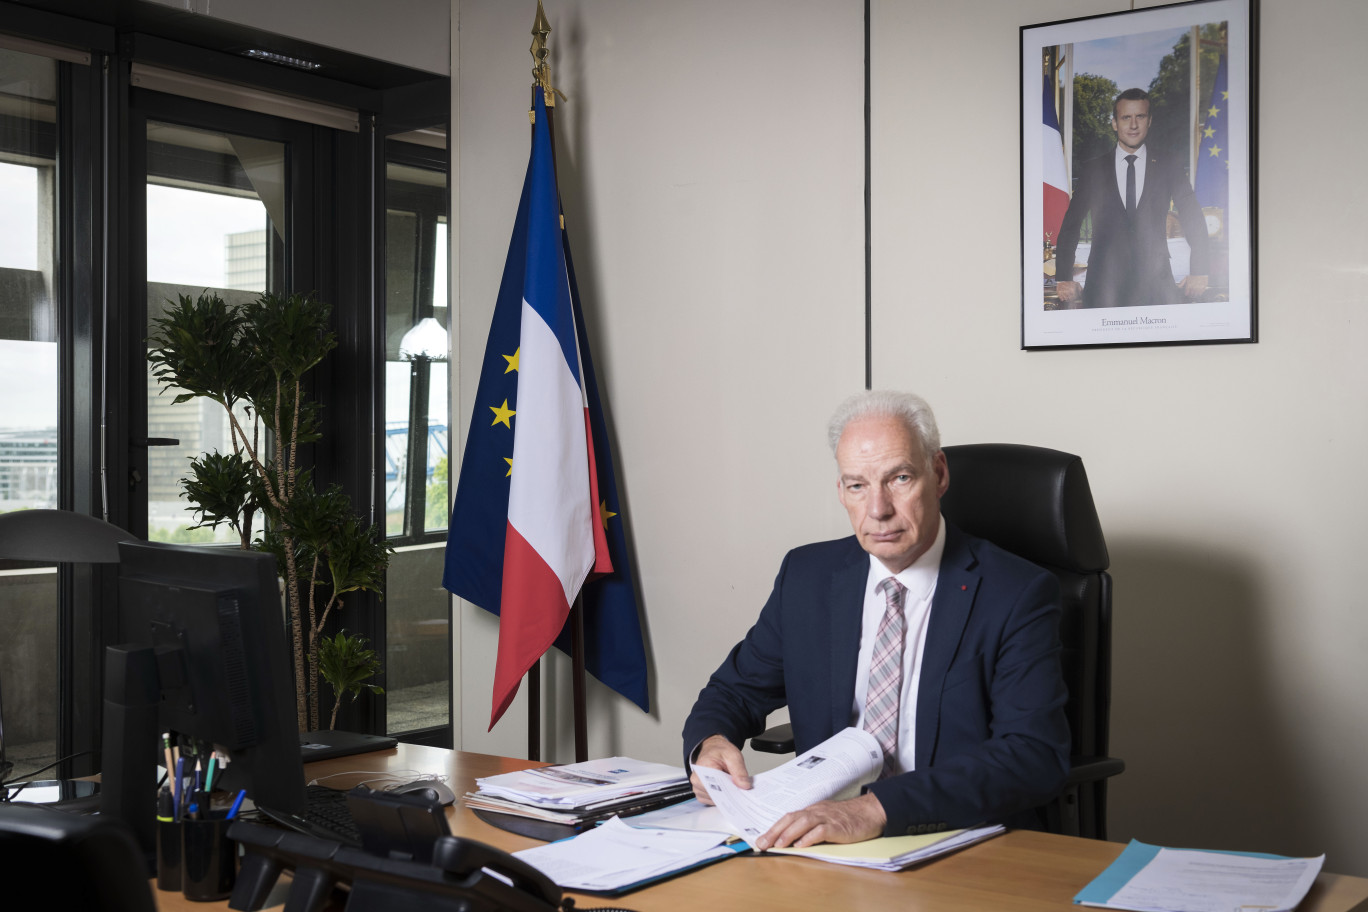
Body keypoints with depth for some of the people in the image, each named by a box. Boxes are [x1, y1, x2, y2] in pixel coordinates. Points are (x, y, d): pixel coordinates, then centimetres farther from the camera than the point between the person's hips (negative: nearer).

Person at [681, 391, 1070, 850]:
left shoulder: (1018, 595, -8)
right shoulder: (806, 576, 7)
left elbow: (1037, 756, -19)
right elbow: (734, 692, 16)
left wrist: (878, 808, -32)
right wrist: (710, 743, -10)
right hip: (824, 842, 3)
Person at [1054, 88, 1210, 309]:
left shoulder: (1168, 167, 10)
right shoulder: (1092, 170, 9)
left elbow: (1193, 218, 11)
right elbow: (1070, 226, 9)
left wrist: (1199, 272, 3)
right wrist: (1063, 278, 1)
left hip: (1156, 283, 1)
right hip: (1105, 281, -1)